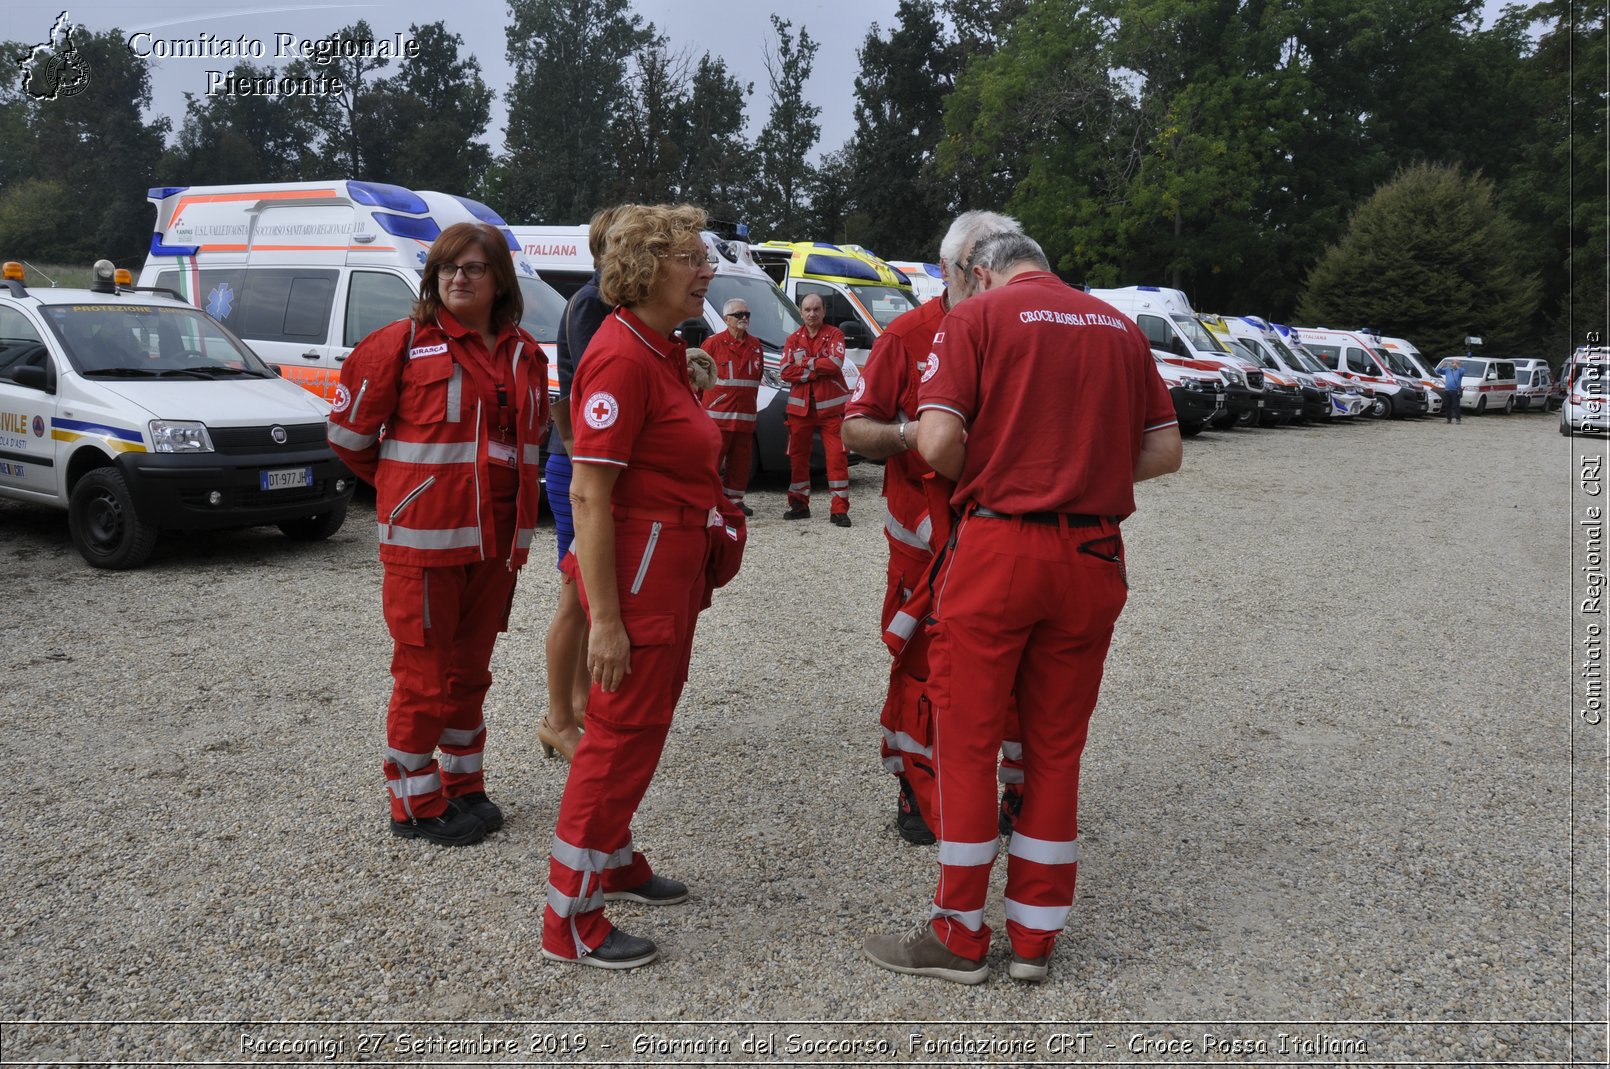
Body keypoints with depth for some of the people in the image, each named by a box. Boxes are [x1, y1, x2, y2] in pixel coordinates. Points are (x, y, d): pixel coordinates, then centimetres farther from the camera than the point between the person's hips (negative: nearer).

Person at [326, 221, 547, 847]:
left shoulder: (523, 354, 9)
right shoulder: (405, 343, -6)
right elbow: (348, 428, 1)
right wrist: (402, 486, 10)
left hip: (496, 538, 5)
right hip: (424, 538, -5)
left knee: (471, 668, 16)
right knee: (424, 672, 1)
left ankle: (463, 785, 31)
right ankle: (415, 805, 16)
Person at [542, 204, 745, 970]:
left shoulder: (662, 351, 11)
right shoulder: (622, 356, -20)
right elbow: (588, 493, -24)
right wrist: (604, 617, -26)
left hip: (673, 568, 10)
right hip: (638, 569, -10)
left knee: (643, 723, 21)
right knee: (621, 734, -2)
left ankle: (615, 862, 39)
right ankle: (570, 922, 12)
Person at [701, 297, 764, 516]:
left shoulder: (755, 345, 12)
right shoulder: (713, 343, -3)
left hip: (745, 414, 5)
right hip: (718, 413, -5)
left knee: (741, 459, 8)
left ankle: (735, 499, 18)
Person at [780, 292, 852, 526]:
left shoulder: (835, 335, 3)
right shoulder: (793, 340, 9)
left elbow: (835, 363, -15)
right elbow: (786, 372, -5)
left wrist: (805, 363, -9)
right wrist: (819, 370, -13)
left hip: (830, 408, -3)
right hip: (800, 408, 3)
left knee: (837, 457, -7)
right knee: (798, 457, 8)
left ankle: (840, 509, -4)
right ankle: (799, 505, 20)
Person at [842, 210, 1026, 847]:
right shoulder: (909, 335, -2)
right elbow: (854, 429, -2)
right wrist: (908, 433, -21)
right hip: (926, 537, -1)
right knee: (922, 664, 7)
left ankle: (1024, 793, 22)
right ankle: (916, 791, 25)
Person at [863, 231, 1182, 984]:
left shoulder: (976, 316, -1)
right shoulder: (1119, 326, 13)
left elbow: (938, 442, -13)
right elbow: (1164, 452, 11)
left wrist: (979, 481, 6)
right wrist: (1083, 472, 14)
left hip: (998, 547, -5)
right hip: (1093, 555, 5)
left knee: (967, 743, 7)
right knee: (1056, 748, 13)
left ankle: (959, 936, 18)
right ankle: (1035, 936, 23)